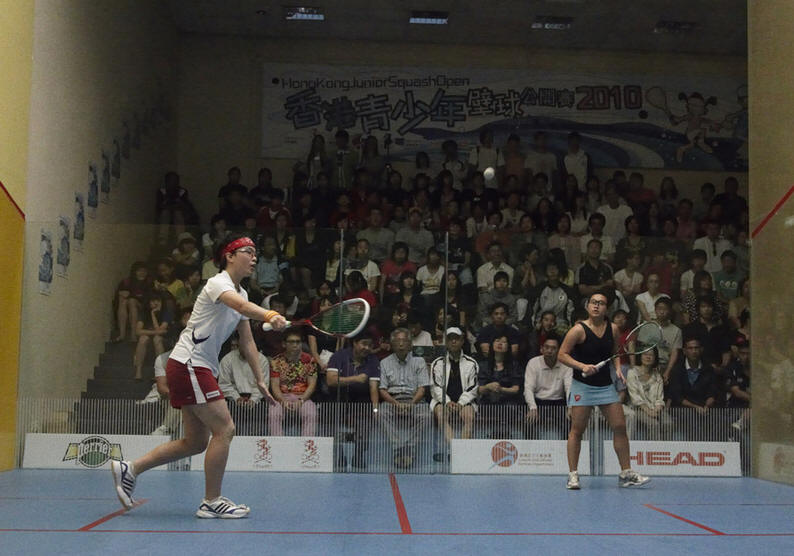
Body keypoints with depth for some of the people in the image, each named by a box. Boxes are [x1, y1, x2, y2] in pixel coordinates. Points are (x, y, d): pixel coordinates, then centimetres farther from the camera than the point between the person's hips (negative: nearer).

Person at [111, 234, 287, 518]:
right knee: (224, 429, -11)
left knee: (196, 441, 10)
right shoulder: (218, 283, -13)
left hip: (201, 369, 10)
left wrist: (260, 379, 13)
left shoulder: (241, 293, 15)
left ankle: (129, 469, 18)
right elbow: (240, 305, -37)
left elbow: (247, 341, 18)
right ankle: (211, 502, 0)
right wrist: (270, 315, -54)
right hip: (187, 364, -10)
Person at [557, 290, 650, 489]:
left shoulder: (613, 329, 5)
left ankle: (626, 473, 12)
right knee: (577, 429, -3)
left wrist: (617, 369, 2)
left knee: (620, 426, 2)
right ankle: (573, 475, 4)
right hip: (582, 385, -5)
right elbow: (562, 355, -10)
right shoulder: (579, 330, -10)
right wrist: (582, 366, -22)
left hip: (606, 385, 5)